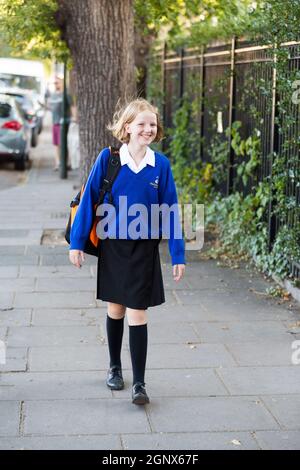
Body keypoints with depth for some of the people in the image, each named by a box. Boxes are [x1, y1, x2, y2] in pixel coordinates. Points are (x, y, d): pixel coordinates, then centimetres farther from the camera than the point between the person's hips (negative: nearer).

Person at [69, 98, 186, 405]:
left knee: (137, 313, -3)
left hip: (144, 249, 0)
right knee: (115, 309, 14)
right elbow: (88, 200, -3)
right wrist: (77, 242, -5)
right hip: (112, 245, 1)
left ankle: (139, 383, 2)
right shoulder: (108, 158, -7)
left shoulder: (161, 165, -4)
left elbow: (171, 210, 0)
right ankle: (114, 367, 33)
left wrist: (177, 255, -1)